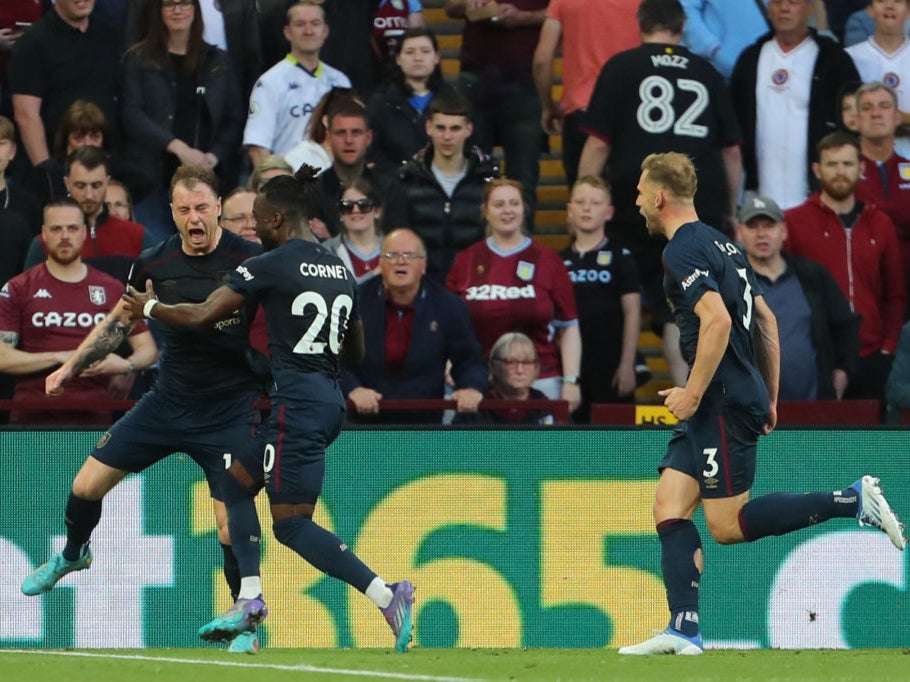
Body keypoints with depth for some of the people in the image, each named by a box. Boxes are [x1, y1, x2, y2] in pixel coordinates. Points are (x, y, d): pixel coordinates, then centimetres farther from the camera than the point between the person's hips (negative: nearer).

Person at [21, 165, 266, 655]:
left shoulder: (250, 260, -15)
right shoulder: (155, 263, -4)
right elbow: (118, 322, 12)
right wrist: (72, 367, 10)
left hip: (228, 411, -4)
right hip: (168, 399, 4)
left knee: (232, 526, -11)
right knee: (86, 485, 5)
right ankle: (72, 555, 38)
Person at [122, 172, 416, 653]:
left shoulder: (270, 266, -9)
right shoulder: (341, 270, 14)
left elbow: (202, 316, -9)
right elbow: (356, 352, 22)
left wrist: (149, 308, 8)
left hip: (297, 404, -9)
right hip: (331, 400, 9)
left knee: (292, 526, -9)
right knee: (237, 481, 22)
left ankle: (385, 596, -21)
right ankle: (249, 602, 16)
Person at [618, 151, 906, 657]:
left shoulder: (683, 251, -13)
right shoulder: (721, 243, 17)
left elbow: (717, 320, -26)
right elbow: (767, 320, 21)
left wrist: (693, 392, -20)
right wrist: (770, 398, 24)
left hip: (724, 405, -10)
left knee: (728, 526, -6)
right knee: (669, 509, 4)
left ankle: (853, 502, -7)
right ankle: (684, 631, -4)